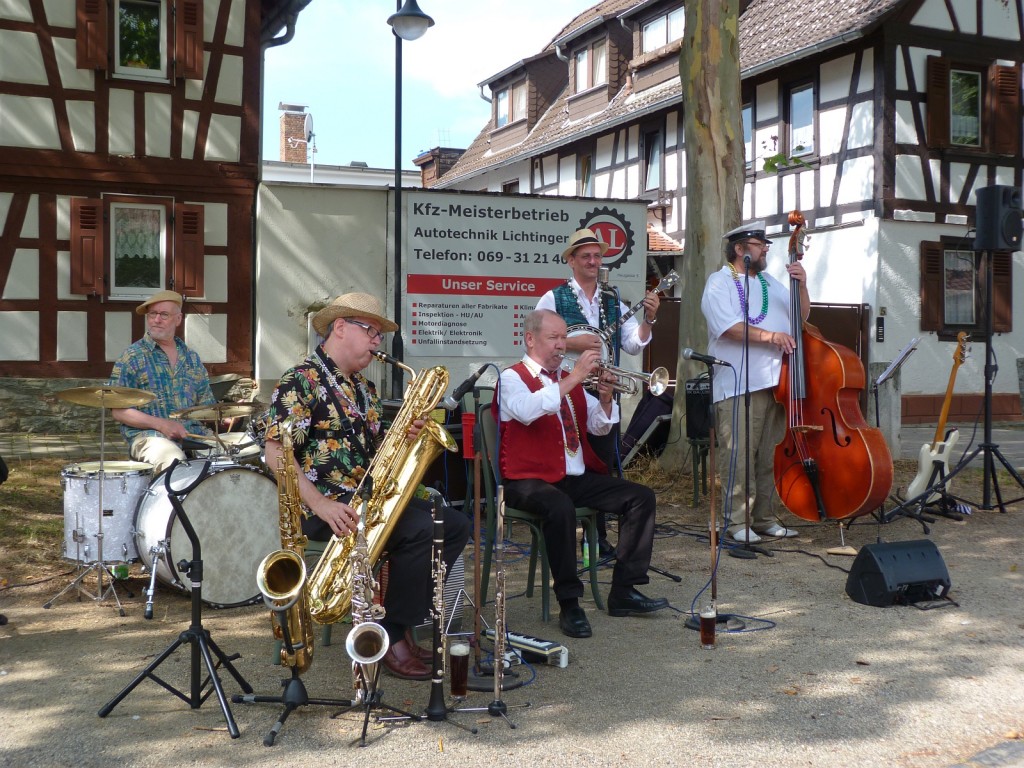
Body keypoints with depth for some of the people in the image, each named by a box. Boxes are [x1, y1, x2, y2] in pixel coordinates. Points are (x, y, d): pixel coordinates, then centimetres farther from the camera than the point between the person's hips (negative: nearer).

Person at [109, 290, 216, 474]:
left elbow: (206, 404, 21)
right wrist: (160, 424, -15)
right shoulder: (132, 357, 3)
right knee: (175, 463, -36)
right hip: (148, 435, -4)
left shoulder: (191, 358, 18)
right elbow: (118, 411, -2)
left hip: (194, 433, 4)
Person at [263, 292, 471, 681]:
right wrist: (321, 505, -26)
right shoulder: (301, 380, -8)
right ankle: (389, 636, -12)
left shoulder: (365, 388, 19)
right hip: (325, 507, -9)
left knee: (456, 525, -3)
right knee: (420, 529, -26)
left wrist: (406, 437, -1)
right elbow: (276, 453, -17)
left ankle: (403, 618, 1)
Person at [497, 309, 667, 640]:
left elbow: (599, 427, 16)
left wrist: (605, 398, -4)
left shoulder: (569, 380, 19)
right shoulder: (513, 377, -1)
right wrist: (573, 379, -25)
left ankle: (624, 591, -4)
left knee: (642, 497, -6)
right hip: (531, 480, -7)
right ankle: (569, 605, -26)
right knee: (560, 508, -38)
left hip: (577, 476, 7)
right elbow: (527, 411, -25)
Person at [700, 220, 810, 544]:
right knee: (739, 456, -8)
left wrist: (802, 285, 5)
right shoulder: (720, 282, 0)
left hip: (775, 383, 7)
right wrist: (770, 336, -20)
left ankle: (764, 518, 16)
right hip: (737, 386, -7)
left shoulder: (770, 283, 22)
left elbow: (801, 316, 22)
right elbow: (728, 328, -14)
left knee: (770, 456, 8)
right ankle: (737, 521, -1)